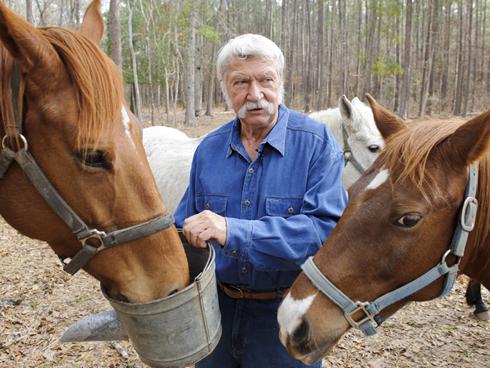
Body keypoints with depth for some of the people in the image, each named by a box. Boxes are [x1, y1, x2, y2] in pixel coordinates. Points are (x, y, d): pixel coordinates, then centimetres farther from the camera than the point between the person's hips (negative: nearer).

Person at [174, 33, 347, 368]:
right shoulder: (209, 149, 0)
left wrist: (235, 232, -36)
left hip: (285, 315, -4)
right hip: (215, 306, 4)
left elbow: (328, 229, -26)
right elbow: (185, 228, 8)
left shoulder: (317, 143, -14)